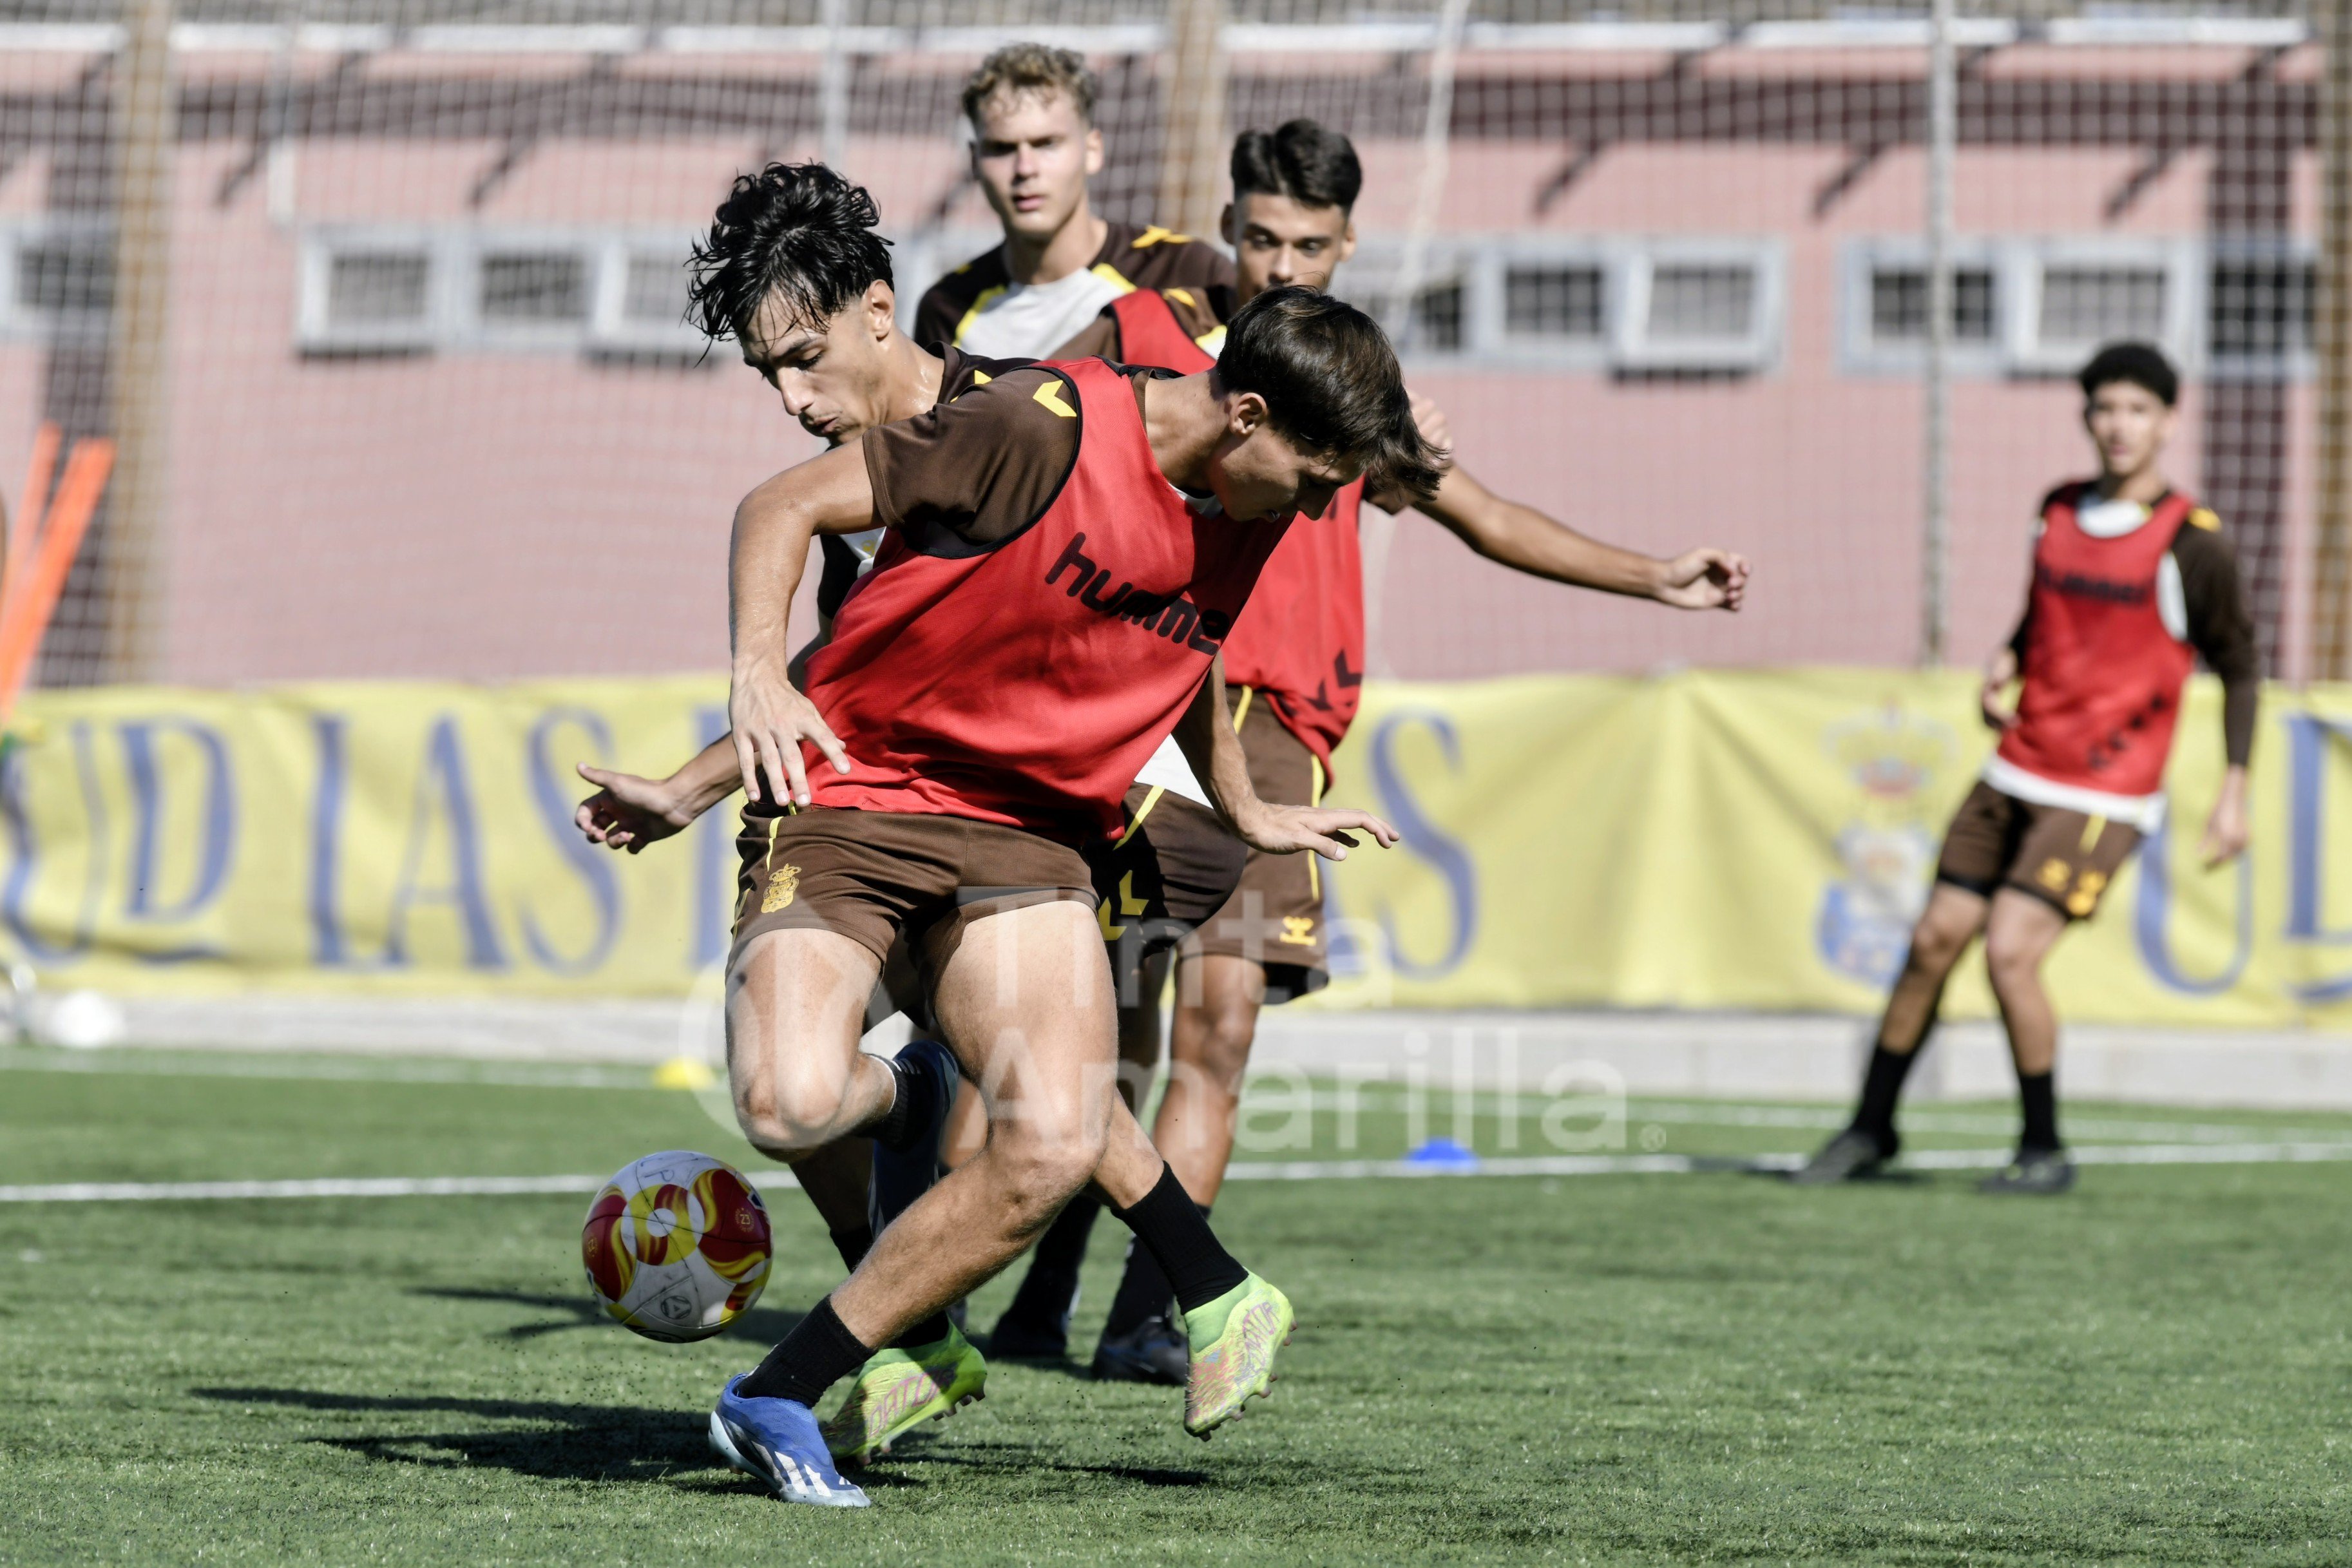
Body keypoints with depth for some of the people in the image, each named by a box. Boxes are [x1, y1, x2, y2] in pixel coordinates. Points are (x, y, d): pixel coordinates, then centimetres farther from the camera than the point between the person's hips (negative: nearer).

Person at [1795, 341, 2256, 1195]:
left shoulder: (2191, 541, -10)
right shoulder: (2059, 511, 8)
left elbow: (2238, 668, -2)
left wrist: (2233, 794, -7)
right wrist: (2002, 667, 2)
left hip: (2104, 796, -6)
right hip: (2017, 771, 6)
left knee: (2010, 953, -17)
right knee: (1934, 940, 5)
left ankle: (2045, 1151, 0)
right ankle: (1870, 1129, 20)